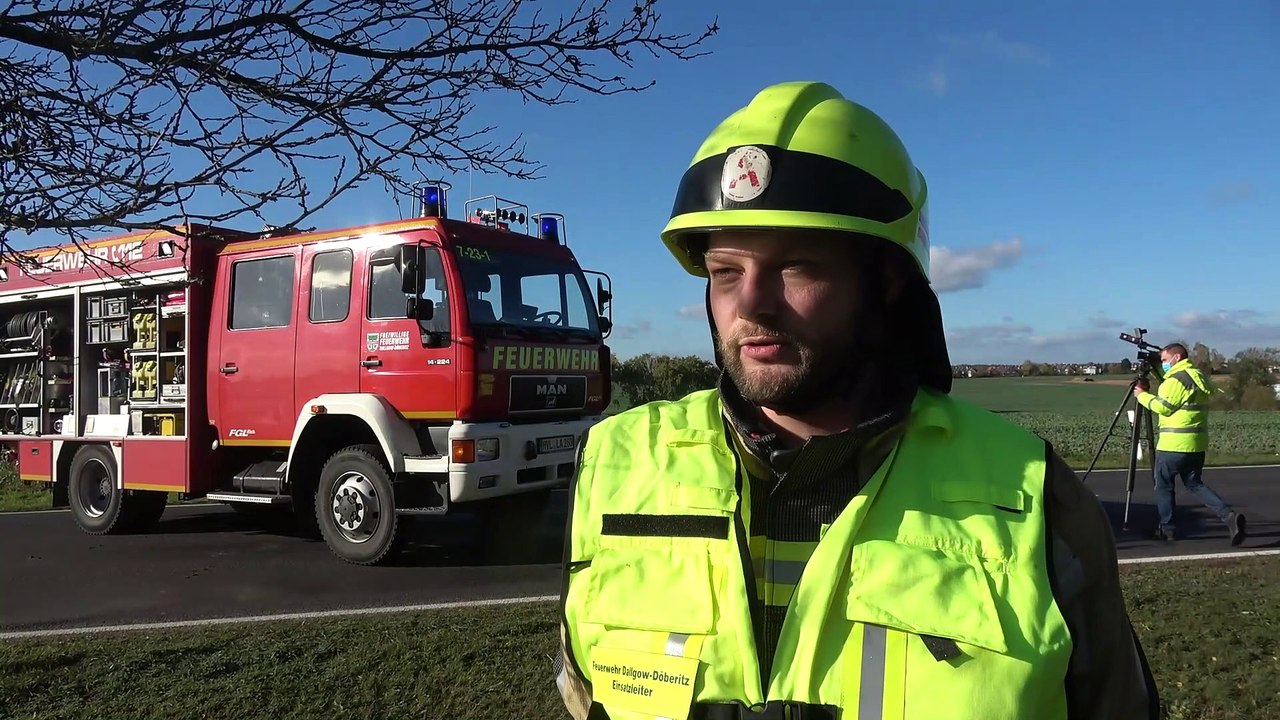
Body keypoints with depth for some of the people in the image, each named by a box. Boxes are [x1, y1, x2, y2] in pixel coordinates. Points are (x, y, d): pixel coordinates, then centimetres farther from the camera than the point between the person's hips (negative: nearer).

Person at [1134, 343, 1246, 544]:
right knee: (1194, 483, 16)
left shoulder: (1176, 379, -14)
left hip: (1174, 444, -8)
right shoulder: (1200, 377, 15)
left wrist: (1143, 395, -2)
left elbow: (1162, 407, -15)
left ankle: (1167, 528, 11)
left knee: (1163, 484, 5)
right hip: (1198, 442, 9)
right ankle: (1229, 515, -1)